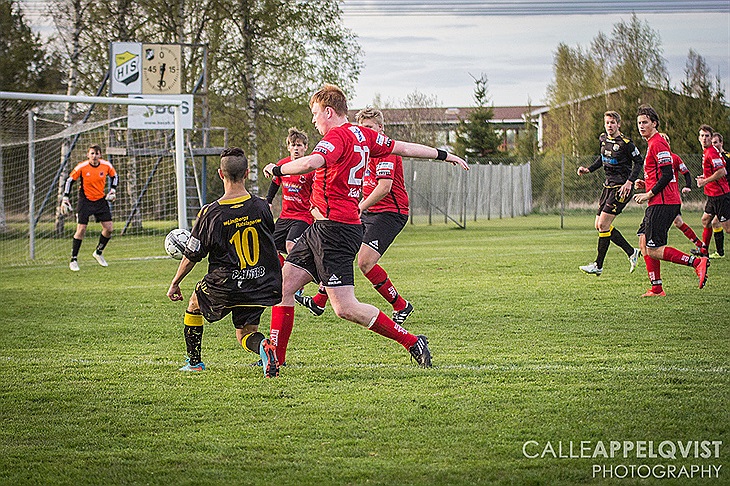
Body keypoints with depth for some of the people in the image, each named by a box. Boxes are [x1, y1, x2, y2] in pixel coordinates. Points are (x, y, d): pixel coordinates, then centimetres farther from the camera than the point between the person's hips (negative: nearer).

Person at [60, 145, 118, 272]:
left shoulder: (106, 166, -7)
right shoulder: (82, 167, -15)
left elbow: (114, 176, 12)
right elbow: (69, 181, -6)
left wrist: (113, 190, -1)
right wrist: (65, 198, -11)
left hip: (101, 200, 4)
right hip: (85, 201, -3)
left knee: (109, 228, -1)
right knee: (81, 230, -11)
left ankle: (98, 253, 23)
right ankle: (73, 260, 0)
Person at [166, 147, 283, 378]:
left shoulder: (210, 213, -12)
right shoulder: (262, 207, -5)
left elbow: (192, 255, -2)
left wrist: (175, 283, 13)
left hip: (224, 287, -2)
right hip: (260, 287, 2)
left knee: (194, 304, 28)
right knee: (245, 334, 17)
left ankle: (194, 361, 33)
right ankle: (263, 346, -18)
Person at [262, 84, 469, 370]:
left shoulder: (337, 137, -15)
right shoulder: (362, 135, 13)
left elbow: (311, 162, -34)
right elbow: (404, 148, 22)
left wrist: (277, 169, -17)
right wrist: (443, 155, 35)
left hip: (334, 228, -10)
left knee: (345, 308, -11)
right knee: (283, 285, 9)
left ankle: (412, 343, -5)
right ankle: (276, 359, 11)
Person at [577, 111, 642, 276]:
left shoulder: (625, 143, -14)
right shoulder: (603, 139, 8)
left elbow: (638, 162, -9)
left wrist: (629, 181, -19)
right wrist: (588, 169, 12)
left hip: (622, 188, -9)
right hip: (609, 186, 9)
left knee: (603, 224, -13)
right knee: (599, 225, 7)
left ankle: (598, 265, -4)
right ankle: (632, 252, 17)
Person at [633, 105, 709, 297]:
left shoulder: (657, 143, -12)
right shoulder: (652, 143, 20)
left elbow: (667, 174, -19)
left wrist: (649, 194, -15)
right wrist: (645, 184, 13)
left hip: (663, 203, -10)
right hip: (659, 203, 10)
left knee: (653, 250, -11)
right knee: (643, 241, 8)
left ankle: (697, 262, -13)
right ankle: (656, 288, 8)